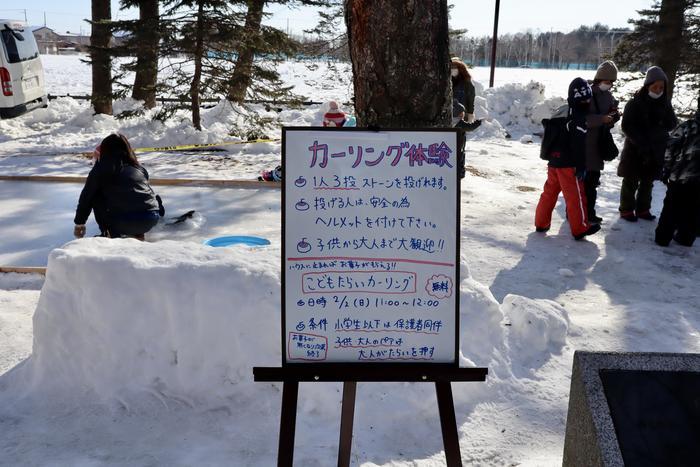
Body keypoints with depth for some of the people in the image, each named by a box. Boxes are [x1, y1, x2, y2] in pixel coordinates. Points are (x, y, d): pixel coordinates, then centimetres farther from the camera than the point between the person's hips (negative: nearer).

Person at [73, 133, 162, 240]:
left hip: (125, 221, -5)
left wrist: (79, 224, 24)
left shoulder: (102, 167, 8)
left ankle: (111, 235, 10)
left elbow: (86, 196, 12)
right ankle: (137, 234, 17)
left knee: (96, 196, 19)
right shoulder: (138, 167, 21)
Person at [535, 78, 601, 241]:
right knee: (576, 195, 1)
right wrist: (581, 167, -16)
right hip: (568, 164, -8)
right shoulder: (579, 117, -14)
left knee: (550, 192, 15)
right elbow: (579, 146, -19)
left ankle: (541, 223, 19)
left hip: (554, 161, 8)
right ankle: (581, 228, 7)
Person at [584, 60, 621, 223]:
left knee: (592, 180, 14)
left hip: (599, 144, 7)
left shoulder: (609, 97, 11)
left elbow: (609, 123, 16)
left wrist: (614, 117, -5)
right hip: (582, 144, -7)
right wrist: (602, 118, -27)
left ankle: (589, 212, 24)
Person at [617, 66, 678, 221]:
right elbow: (627, 127, -14)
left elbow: (672, 123, 2)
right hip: (635, 149, -4)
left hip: (656, 150, 5)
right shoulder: (635, 103, -11)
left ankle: (643, 209, 24)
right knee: (631, 181, 5)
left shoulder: (664, 103, 2)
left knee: (648, 181, 13)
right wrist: (641, 143, -20)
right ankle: (626, 210, 15)